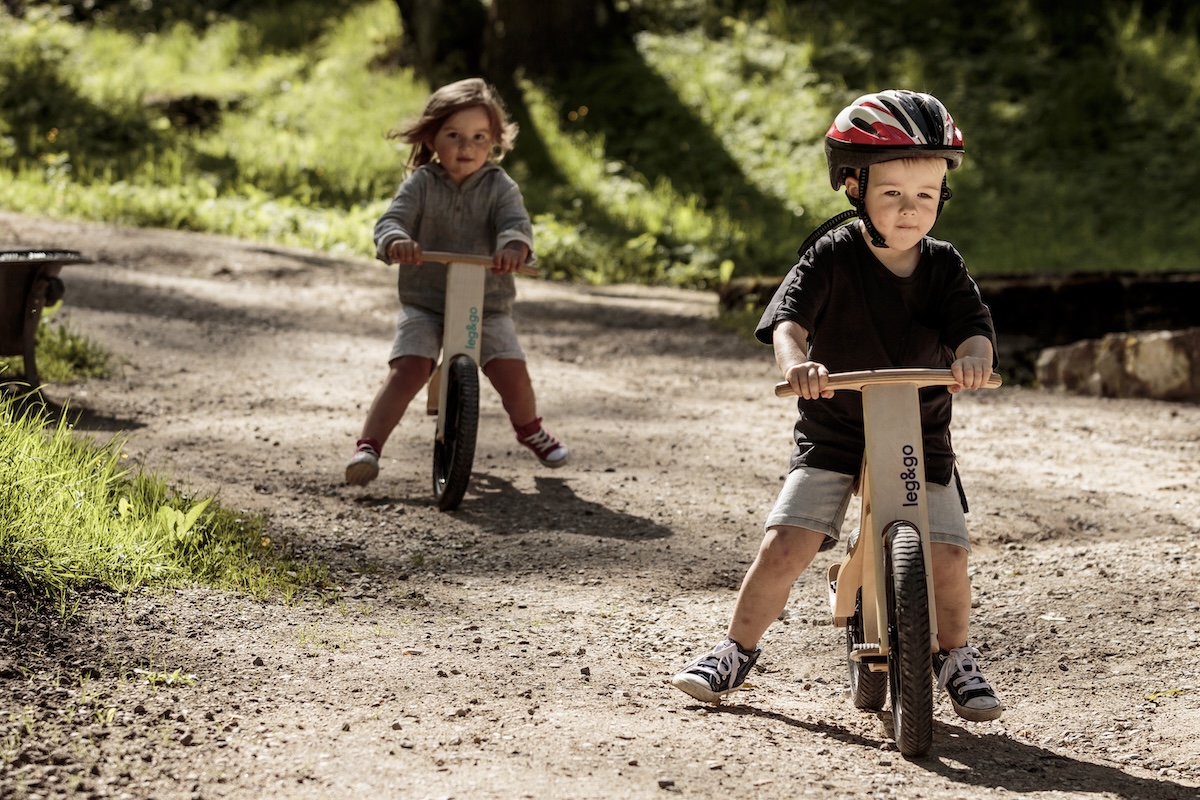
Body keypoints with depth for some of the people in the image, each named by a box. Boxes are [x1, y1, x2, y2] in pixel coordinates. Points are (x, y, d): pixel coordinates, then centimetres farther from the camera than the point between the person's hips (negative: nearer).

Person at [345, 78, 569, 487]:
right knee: (407, 369, -21)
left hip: (487, 303, 1)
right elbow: (392, 219, -15)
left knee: (512, 373, -10)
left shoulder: (500, 187, -2)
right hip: (424, 302, 0)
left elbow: (516, 222, -19)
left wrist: (514, 245, -44)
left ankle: (530, 428, 23)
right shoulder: (421, 184, -3)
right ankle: (367, 447, -18)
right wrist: (396, 241, -41)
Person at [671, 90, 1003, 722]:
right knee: (785, 545, -13)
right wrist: (796, 361, -45)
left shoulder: (943, 267, -1)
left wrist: (973, 355, -40)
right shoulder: (833, 254, -10)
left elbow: (973, 325, -15)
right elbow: (789, 314, -23)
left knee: (946, 555, -8)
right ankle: (735, 653, 6)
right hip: (833, 435, -2)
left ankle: (955, 658, 17)